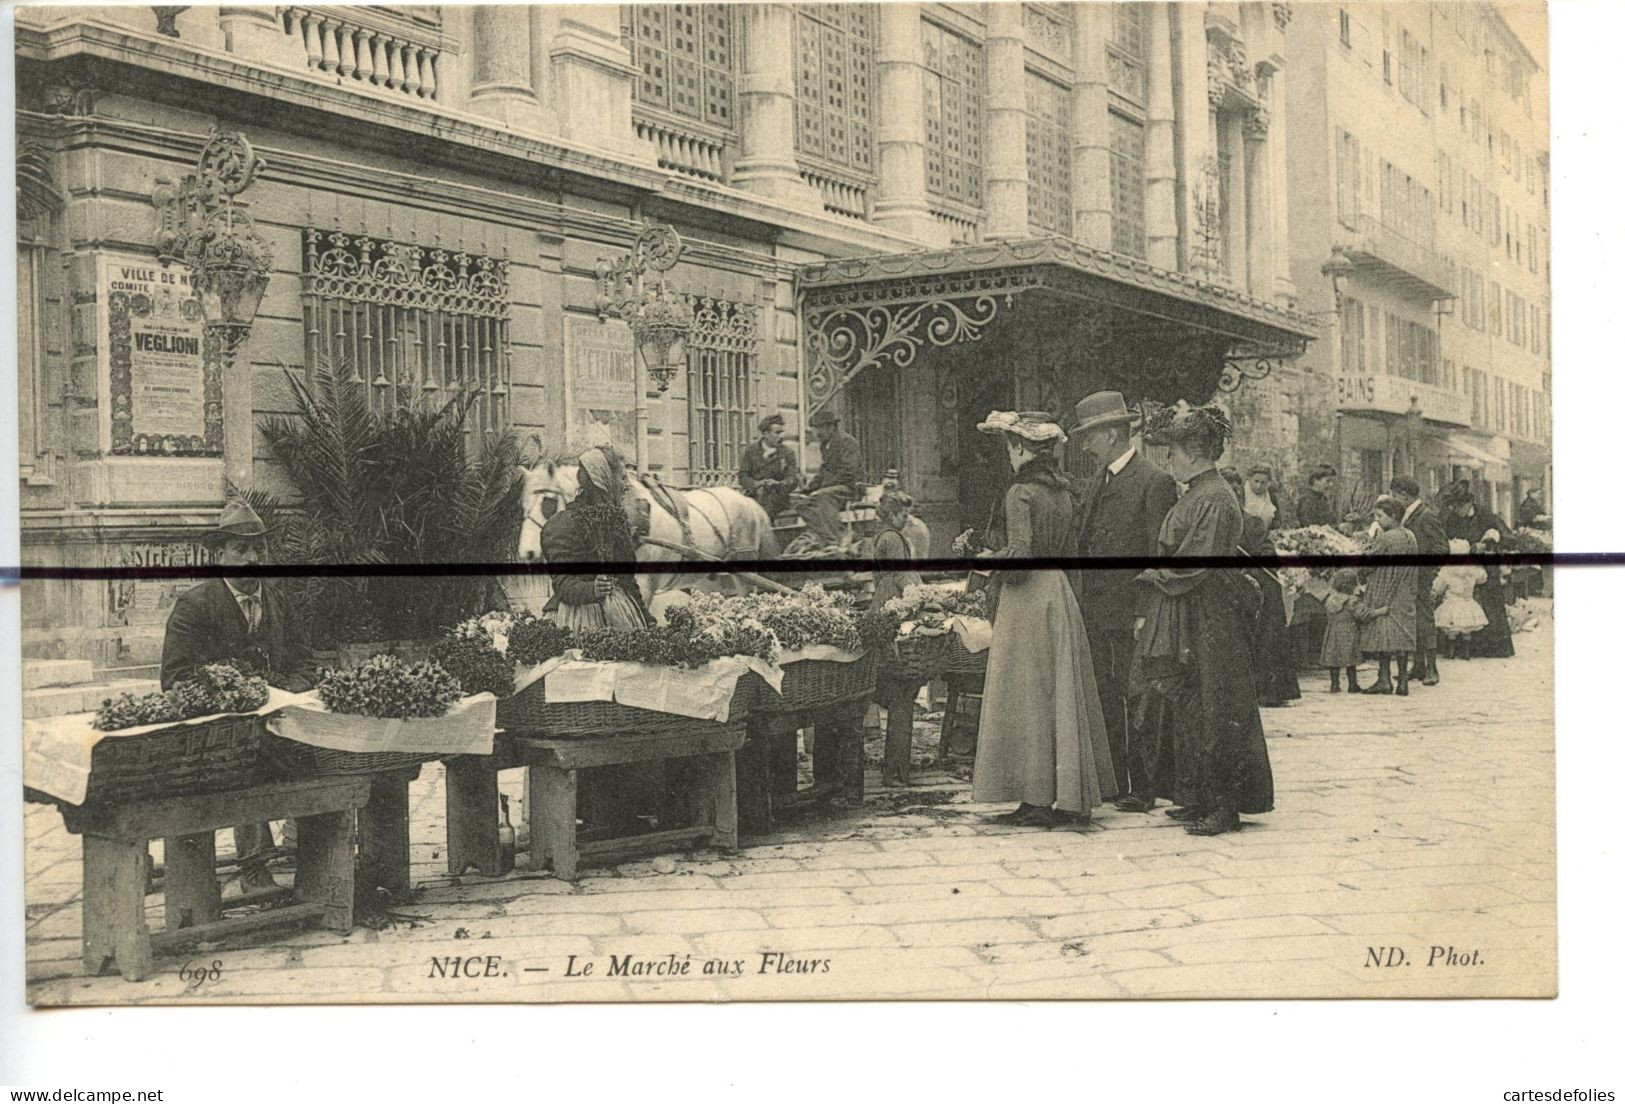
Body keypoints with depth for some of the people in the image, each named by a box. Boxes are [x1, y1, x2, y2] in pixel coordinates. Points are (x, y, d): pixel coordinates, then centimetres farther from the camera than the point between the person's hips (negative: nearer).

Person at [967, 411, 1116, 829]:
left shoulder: (1020, 493, -13)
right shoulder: (1063, 492, 9)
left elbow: (1019, 554, -21)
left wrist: (991, 559, -2)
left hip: (1027, 599, -7)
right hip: (1060, 594, 7)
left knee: (1027, 699, -1)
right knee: (1065, 697, 9)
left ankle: (1036, 799, 1)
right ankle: (1072, 797, 13)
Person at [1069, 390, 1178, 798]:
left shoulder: (1154, 482, -10)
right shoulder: (1096, 484, 16)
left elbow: (1160, 556, -13)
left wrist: (1146, 614, -17)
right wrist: (1079, 603, 9)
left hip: (1131, 615, -8)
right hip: (1095, 613, 8)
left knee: (1134, 701, -2)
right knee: (1105, 702, 10)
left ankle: (1144, 787, 6)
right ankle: (1113, 783, 17)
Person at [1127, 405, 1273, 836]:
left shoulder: (1213, 502, -17)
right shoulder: (1195, 495, 12)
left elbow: (1193, 568, -20)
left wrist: (1152, 576, -7)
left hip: (1207, 625, -10)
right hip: (1186, 625, 10)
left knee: (1208, 715, -3)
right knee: (1186, 711, 13)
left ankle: (1223, 807, 4)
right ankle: (1199, 799, 21)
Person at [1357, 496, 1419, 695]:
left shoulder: (1386, 538, -16)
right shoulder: (1411, 537, 6)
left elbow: (1369, 565, -10)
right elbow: (1411, 570, 13)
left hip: (1384, 595, -7)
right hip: (1405, 598, 7)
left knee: (1383, 636, -2)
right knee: (1401, 635, 7)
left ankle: (1384, 679, -4)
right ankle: (1403, 681, 6)